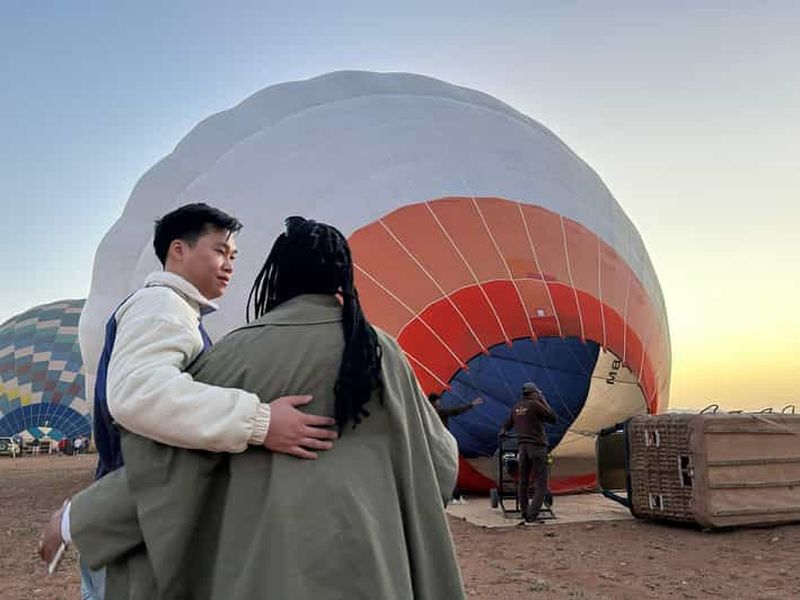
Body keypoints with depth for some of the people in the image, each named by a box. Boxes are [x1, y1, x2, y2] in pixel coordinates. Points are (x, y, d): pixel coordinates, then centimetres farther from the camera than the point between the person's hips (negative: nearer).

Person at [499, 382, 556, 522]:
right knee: (540, 483, -2)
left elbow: (507, 424, 22)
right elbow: (553, 418, -3)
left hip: (522, 446, 6)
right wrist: (544, 402, 5)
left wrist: (503, 431, 42)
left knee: (522, 482, 13)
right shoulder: (535, 404, -7)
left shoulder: (516, 407, 12)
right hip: (537, 446, -6)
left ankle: (524, 513, 16)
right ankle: (532, 513, -11)